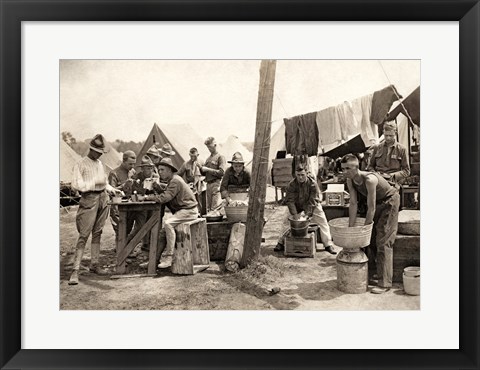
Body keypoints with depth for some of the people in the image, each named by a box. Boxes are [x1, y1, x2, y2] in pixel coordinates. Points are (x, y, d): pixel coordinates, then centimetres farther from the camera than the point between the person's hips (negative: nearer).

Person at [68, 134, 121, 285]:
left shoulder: (100, 163, 16)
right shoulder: (80, 164, -3)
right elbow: (76, 185, -11)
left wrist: (111, 189, 12)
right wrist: (95, 183, -16)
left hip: (103, 198, 7)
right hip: (89, 200, -6)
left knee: (97, 233, 11)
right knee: (83, 235, -9)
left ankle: (94, 264, 21)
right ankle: (75, 270, -6)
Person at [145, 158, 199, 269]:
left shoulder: (175, 181, -17)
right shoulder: (172, 180, 17)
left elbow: (164, 198, -25)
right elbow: (164, 194, 12)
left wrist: (148, 197, -16)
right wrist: (156, 186, -2)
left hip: (189, 211, -10)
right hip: (181, 211, 11)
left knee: (168, 223, -28)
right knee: (163, 231, 6)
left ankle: (168, 258, -23)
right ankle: (155, 258, 13)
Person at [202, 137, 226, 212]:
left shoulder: (220, 157, -1)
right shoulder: (208, 159, 19)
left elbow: (221, 172, -13)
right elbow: (204, 173, 21)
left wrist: (208, 169, -12)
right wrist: (201, 168, 0)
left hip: (216, 184, -7)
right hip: (208, 184, 7)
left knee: (215, 208, -11)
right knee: (208, 208, 9)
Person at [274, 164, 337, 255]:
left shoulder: (313, 184, -23)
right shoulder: (291, 185, -20)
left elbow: (312, 201, -22)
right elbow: (290, 201, -19)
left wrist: (307, 214, -28)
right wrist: (295, 214, -27)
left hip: (313, 206, 0)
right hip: (298, 207, 0)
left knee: (323, 223, -6)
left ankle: (328, 245, 2)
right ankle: (281, 242, 12)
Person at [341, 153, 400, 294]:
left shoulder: (370, 180, -37)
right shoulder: (350, 181, -14)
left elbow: (371, 208, -32)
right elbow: (353, 204, -9)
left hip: (390, 201, -8)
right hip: (377, 203, 8)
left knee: (383, 241, -12)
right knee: (370, 238, 14)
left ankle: (385, 283, -8)